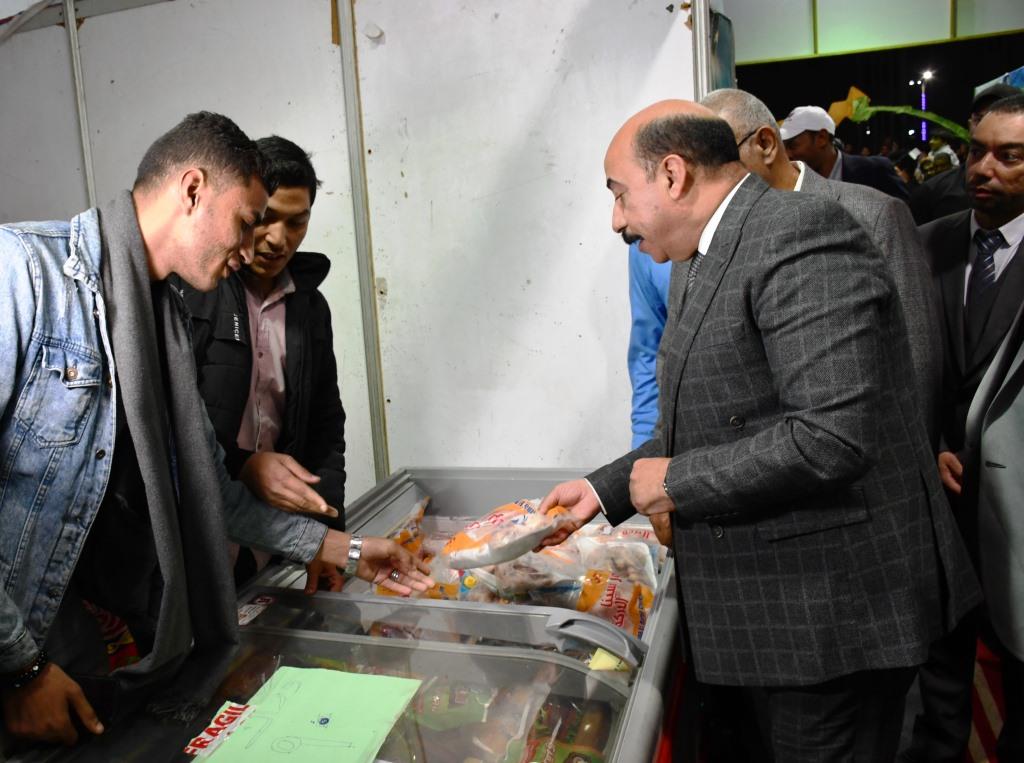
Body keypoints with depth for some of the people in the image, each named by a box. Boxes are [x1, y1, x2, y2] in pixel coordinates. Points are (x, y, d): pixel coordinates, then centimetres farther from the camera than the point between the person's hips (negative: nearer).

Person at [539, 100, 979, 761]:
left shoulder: (800, 233, -19)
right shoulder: (703, 264, 12)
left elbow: (834, 436, -28)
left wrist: (675, 481, -17)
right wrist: (606, 489, 11)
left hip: (831, 611, -9)